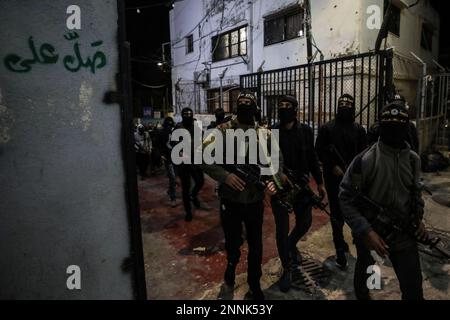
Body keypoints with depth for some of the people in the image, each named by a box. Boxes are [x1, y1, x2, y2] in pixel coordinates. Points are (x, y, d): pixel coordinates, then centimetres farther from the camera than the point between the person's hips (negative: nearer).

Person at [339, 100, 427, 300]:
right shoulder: (364, 160, -19)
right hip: (370, 232, -3)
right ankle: (361, 295, 54)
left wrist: (418, 218, 2)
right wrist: (366, 231, -24)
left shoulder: (414, 159, -1)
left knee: (414, 289, 3)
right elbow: (346, 199, -17)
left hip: (404, 234, 3)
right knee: (363, 271, 23)